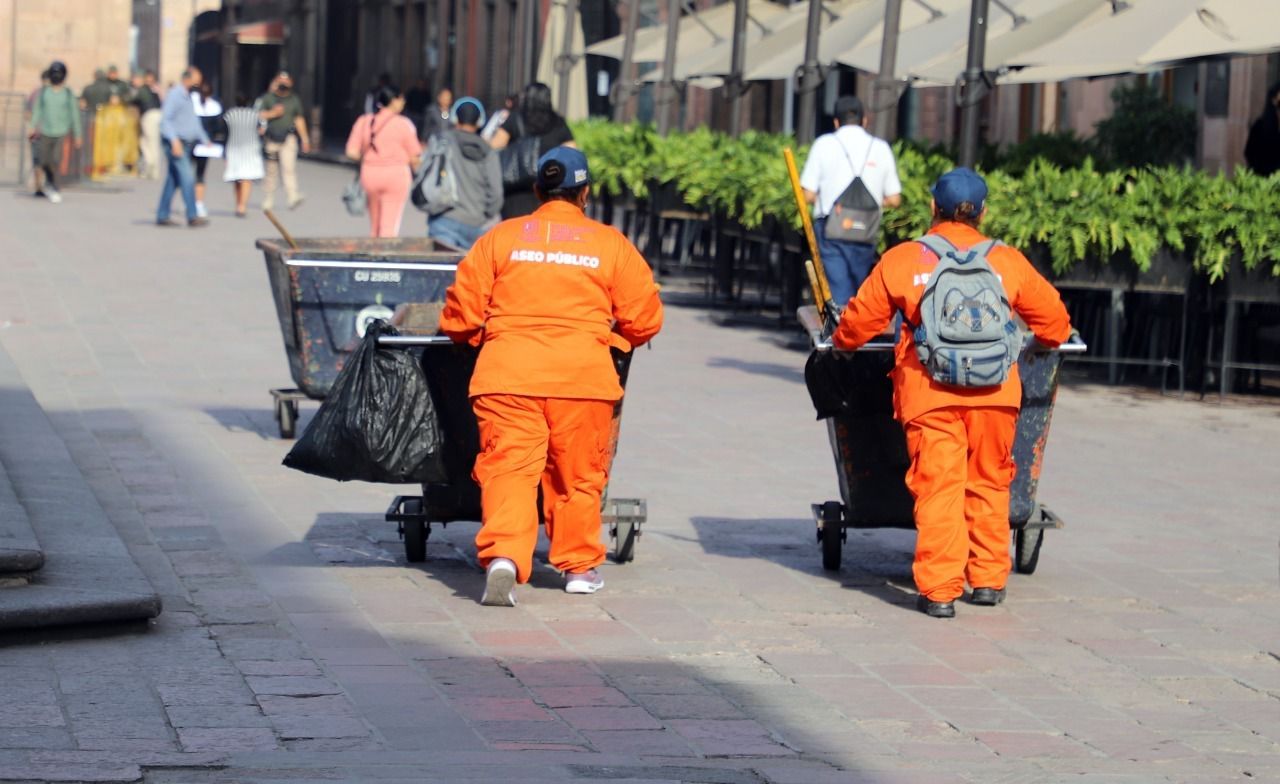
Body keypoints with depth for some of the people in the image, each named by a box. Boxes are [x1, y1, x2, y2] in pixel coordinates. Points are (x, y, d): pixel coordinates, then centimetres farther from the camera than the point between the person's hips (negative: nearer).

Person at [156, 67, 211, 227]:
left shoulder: (188, 97, 20)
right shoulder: (174, 95, -9)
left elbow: (195, 122, 27)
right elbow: (166, 119, -16)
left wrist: (205, 140, 19)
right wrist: (175, 141, -24)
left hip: (186, 144, 9)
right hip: (176, 144, -9)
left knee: (173, 181, 9)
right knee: (187, 177, -14)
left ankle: (162, 216, 12)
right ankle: (192, 217, -16)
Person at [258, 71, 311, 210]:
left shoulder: (294, 100, 13)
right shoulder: (267, 98, 8)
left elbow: (299, 120, 16)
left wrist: (305, 138, 12)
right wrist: (272, 114, -11)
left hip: (288, 138, -1)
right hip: (271, 139, 1)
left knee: (289, 167, -18)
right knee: (271, 170, 7)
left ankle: (293, 198, -29)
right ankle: (268, 201, 19)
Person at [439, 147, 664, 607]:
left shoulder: (500, 237, 10)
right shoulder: (611, 244, 10)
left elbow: (460, 315, 8)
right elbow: (645, 319, 9)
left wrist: (484, 340, 29)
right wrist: (615, 342, 29)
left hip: (507, 373, 0)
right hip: (584, 376, 0)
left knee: (508, 468, -4)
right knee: (578, 475, 13)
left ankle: (503, 555, -24)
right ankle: (580, 565, 22)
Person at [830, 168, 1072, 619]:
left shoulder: (901, 260, 5)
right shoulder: (1008, 261, 11)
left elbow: (860, 319, 10)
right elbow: (1053, 318, 19)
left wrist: (842, 342, 31)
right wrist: (1049, 340, 41)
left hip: (929, 393, -2)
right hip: (995, 393, 2)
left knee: (938, 487, -3)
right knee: (989, 484, 15)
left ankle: (938, 590, -7)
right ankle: (988, 579, 20)